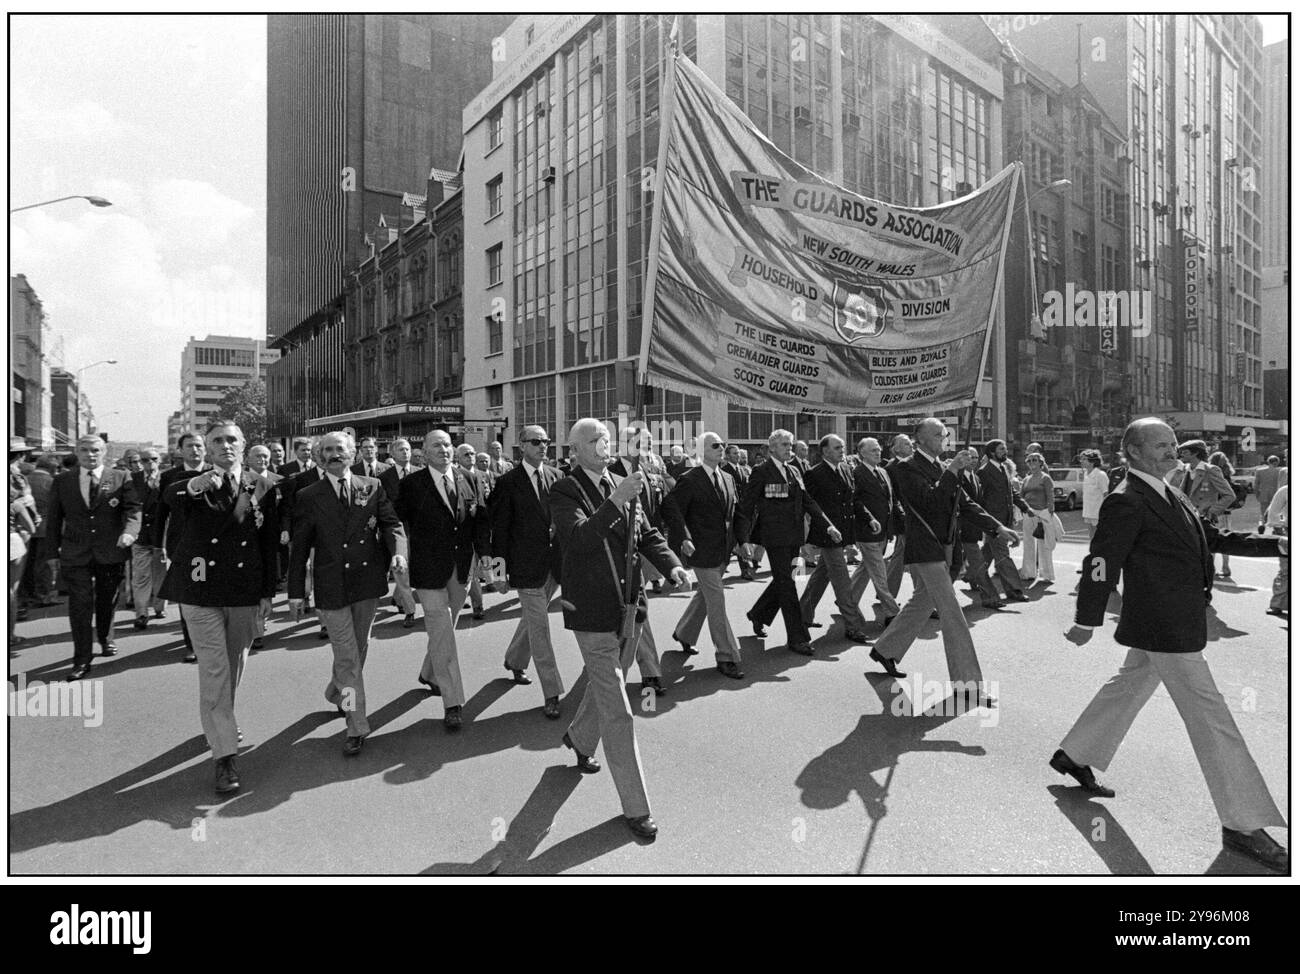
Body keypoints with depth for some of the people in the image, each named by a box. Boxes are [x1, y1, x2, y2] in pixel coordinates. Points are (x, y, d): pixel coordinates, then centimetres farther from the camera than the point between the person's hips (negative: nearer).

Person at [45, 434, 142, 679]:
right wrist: (55, 551, 8)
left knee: (107, 602, 14)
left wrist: (129, 531, -27)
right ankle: (82, 660, 3)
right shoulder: (62, 481, 7)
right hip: (75, 555, 0)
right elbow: (54, 519, 11)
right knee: (80, 606, -4)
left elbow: (132, 509, -8)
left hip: (111, 553, 0)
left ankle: (105, 639, 40)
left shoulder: (120, 478, 1)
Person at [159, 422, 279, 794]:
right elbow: (166, 499, -24)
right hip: (202, 591, -2)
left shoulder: (262, 488, 3)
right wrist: (193, 486, -46)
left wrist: (268, 591, 2)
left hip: (246, 592, 2)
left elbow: (270, 543, 4)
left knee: (234, 666, 17)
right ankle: (224, 755, 2)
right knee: (214, 672, -3)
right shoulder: (192, 485, 0)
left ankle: (220, 724, 42)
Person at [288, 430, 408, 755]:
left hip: (368, 582, 3)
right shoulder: (308, 496, 2)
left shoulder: (372, 487, 5)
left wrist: (398, 551, -19)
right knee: (347, 657, -2)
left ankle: (337, 693, 45)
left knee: (358, 649, 18)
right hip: (330, 586, -2)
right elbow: (299, 547, 3)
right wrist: (296, 592, 1)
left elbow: (391, 524, 2)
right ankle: (356, 726, 9)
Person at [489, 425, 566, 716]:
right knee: (539, 627, -3)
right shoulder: (508, 482, -6)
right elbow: (500, 527, -5)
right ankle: (551, 693, 5)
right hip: (526, 563, -5)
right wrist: (501, 568, -7)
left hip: (554, 561, 5)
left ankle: (514, 660, 45)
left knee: (532, 618, 20)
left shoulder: (555, 475, 6)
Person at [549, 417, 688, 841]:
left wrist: (670, 564, -4)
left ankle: (579, 738, 56)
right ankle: (635, 807, 13)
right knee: (617, 713, -1)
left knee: (606, 685, 27)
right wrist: (616, 501, -37)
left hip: (629, 606, 7)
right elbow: (577, 538, -29)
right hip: (593, 612, -7)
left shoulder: (621, 485, 6)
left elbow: (647, 533, 13)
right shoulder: (565, 491, -12)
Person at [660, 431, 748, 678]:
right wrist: (684, 538, -21)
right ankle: (726, 657, 5)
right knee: (716, 600, -5)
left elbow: (738, 511, 18)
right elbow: (670, 508, -16)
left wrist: (742, 538, 8)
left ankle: (684, 633, 42)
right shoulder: (689, 479, -12)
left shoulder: (728, 478, 11)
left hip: (723, 549, 8)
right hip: (702, 549, -7)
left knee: (705, 593, 20)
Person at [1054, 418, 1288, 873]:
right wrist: (1086, 622, -15)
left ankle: (1074, 755, 36)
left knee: (1128, 687, 20)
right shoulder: (1126, 501, -19)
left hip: (1177, 621, 10)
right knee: (1209, 715, -3)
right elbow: (1101, 563, -18)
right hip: (1163, 625, -10)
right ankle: (1242, 824, 9)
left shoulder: (1169, 494, 11)